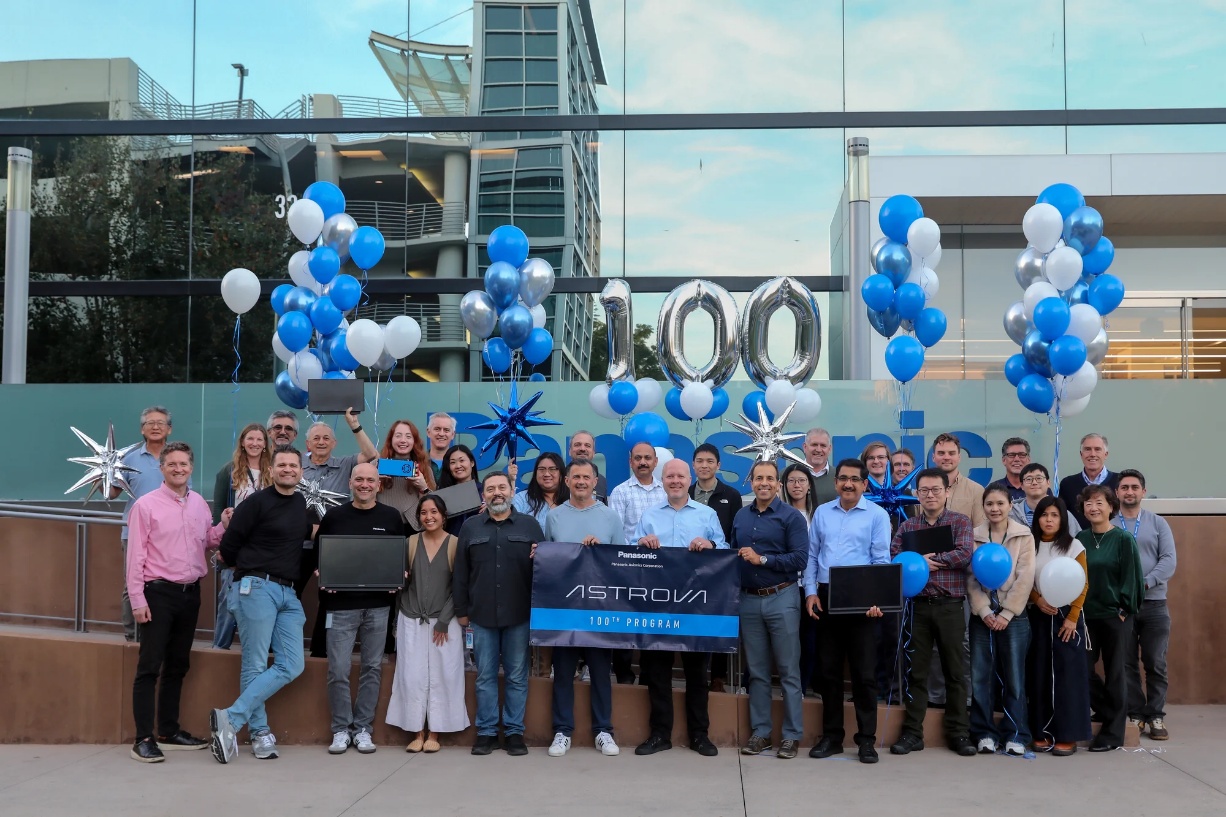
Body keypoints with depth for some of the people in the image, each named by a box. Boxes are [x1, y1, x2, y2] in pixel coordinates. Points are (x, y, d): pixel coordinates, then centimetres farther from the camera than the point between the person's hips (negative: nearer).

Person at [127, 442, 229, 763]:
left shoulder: (199, 503, 7)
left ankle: (169, 732, 24)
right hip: (159, 593, -6)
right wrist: (137, 600, -13)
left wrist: (223, 526, -4)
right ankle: (143, 739, -1)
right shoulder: (146, 505, -9)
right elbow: (135, 556, -10)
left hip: (191, 592, 6)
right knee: (150, 666, -5)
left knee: (178, 665, 14)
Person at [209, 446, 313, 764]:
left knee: (291, 667, -4)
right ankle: (260, 732, 5)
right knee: (255, 666, -2)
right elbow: (228, 545, -3)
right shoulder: (257, 502, -6)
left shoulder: (301, 504, 14)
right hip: (257, 589, -6)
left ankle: (232, 718, 0)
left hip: (288, 594, 7)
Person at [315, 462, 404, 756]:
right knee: (338, 670, -3)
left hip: (378, 605, 1)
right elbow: (318, 555, 10)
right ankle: (341, 729, 11)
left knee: (372, 668, 7)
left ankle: (363, 728, 17)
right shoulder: (334, 516, 4)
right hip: (341, 604, -1)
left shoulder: (392, 517, 5)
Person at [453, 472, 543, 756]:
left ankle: (515, 731, 13)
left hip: (519, 615, -1)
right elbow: (461, 572, 7)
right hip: (482, 615, 1)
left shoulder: (529, 525, 5)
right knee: (485, 676, 6)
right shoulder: (470, 527, 8)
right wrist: (461, 610, 3)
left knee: (517, 677, 5)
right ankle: (486, 731, 14)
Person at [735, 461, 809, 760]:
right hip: (748, 600, 5)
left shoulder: (791, 516, -4)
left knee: (788, 670, 1)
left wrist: (762, 559, -16)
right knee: (756, 671, 10)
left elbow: (800, 558, -12)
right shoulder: (741, 516, 12)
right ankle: (760, 732, 18)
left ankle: (792, 735, 8)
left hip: (781, 598, -4)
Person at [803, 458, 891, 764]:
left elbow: (881, 560, -5)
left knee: (864, 672, 1)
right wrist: (811, 592, -1)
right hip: (826, 597, 3)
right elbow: (812, 555, 10)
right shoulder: (822, 512, 10)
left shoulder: (877, 515, 0)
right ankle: (831, 735, 19)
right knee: (829, 669, 10)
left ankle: (866, 738, 9)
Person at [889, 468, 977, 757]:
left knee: (954, 671, 6)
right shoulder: (908, 526, 10)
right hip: (919, 606, 2)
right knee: (917, 671, 6)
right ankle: (912, 733, 11)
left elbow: (964, 555, -13)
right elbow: (892, 557, -2)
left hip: (950, 606, -2)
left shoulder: (961, 522, 3)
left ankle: (959, 733, 15)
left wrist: (929, 558, -10)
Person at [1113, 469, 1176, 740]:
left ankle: (1156, 716, 13)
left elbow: (1169, 560, -2)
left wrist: (1145, 583, -15)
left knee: (1156, 664, 3)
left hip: (1154, 603, 1)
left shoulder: (1158, 523, 8)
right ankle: (1135, 715, 14)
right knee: (1127, 664, 4)